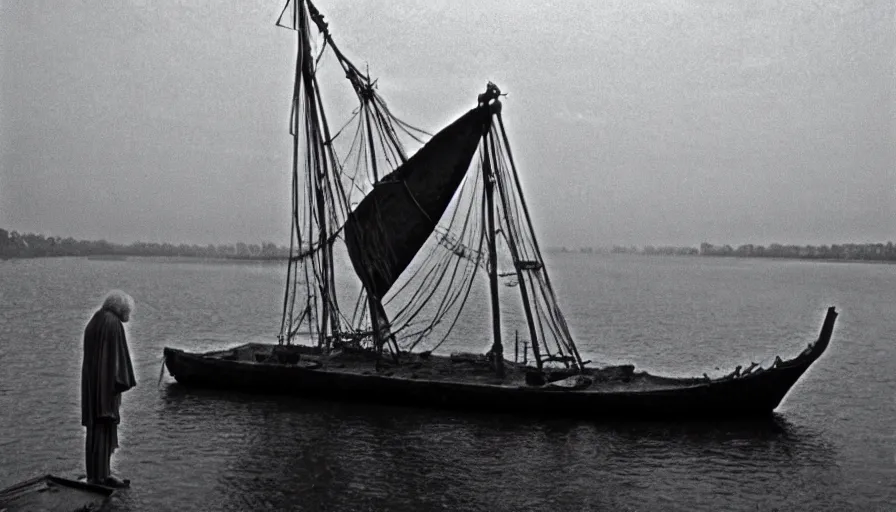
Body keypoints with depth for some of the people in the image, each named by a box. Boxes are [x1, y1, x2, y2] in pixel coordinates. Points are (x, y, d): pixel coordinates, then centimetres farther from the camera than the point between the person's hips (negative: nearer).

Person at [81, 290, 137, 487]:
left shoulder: (93, 322, 14)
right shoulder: (114, 323, -14)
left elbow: (91, 354, 18)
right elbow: (118, 354, -19)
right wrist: (122, 383, -16)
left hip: (91, 382, 9)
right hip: (106, 383, -9)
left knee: (95, 426, 13)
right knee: (106, 426, -5)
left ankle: (94, 472, 20)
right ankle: (102, 475, -2)